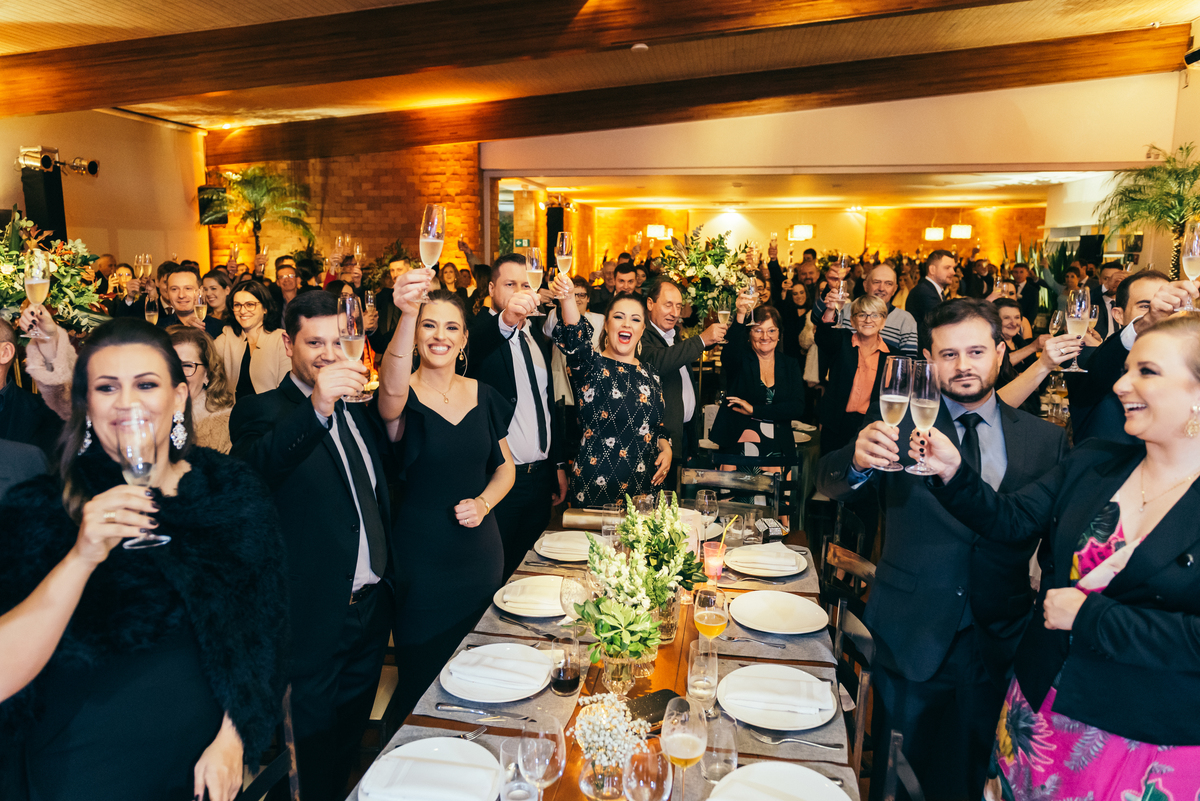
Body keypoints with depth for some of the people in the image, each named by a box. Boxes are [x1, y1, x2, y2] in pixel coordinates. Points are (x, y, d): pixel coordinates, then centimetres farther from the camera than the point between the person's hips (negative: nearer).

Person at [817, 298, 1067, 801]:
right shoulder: (897, 420, -6)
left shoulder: (1046, 440, 1)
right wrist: (858, 460, -38)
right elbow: (830, 486, -17)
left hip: (998, 643, 2)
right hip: (910, 637, -2)